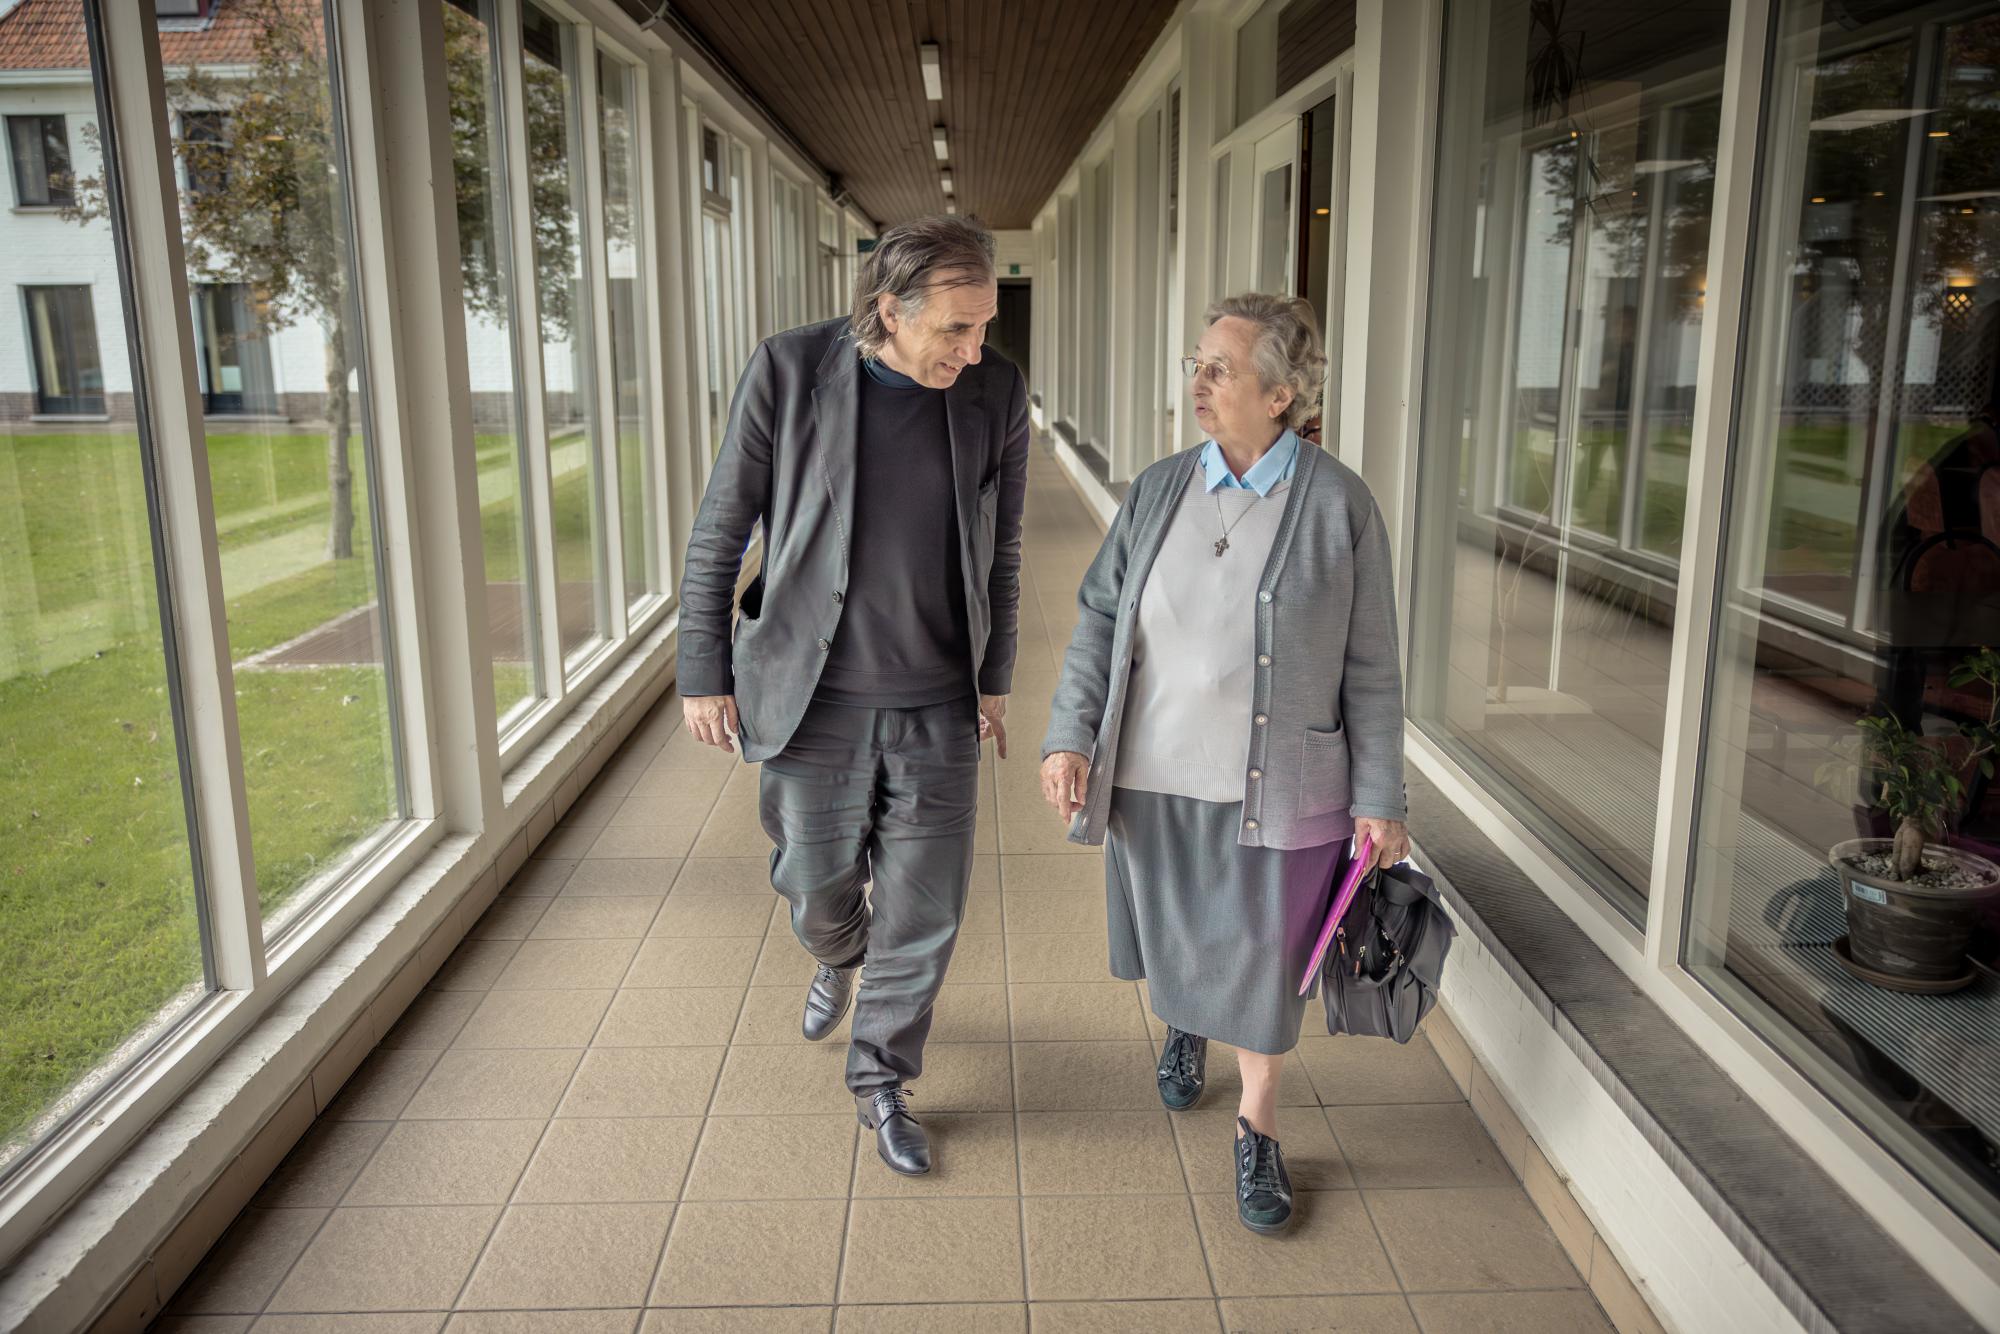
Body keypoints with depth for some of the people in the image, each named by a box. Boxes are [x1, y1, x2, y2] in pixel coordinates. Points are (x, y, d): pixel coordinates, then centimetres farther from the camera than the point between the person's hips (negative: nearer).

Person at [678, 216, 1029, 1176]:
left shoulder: (996, 393, -8)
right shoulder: (787, 371, -15)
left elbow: (999, 547, 5)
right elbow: (721, 528, -6)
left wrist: (994, 679, 10)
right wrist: (704, 673, -3)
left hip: (937, 704, 2)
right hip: (813, 698, -1)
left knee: (924, 909, 5)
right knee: (818, 885, 15)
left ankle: (881, 1081, 30)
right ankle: (839, 957, 53)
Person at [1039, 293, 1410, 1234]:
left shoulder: (1338, 504, -10)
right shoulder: (1159, 490, 0)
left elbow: (1370, 666, -5)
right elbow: (1099, 618, 4)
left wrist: (1379, 797, -5)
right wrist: (1069, 736, -6)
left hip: (1277, 786, -3)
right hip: (1156, 775, 3)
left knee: (1266, 958, 9)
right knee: (1171, 940, 21)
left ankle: (1257, 1131, 31)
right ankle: (1181, 1025, 54)